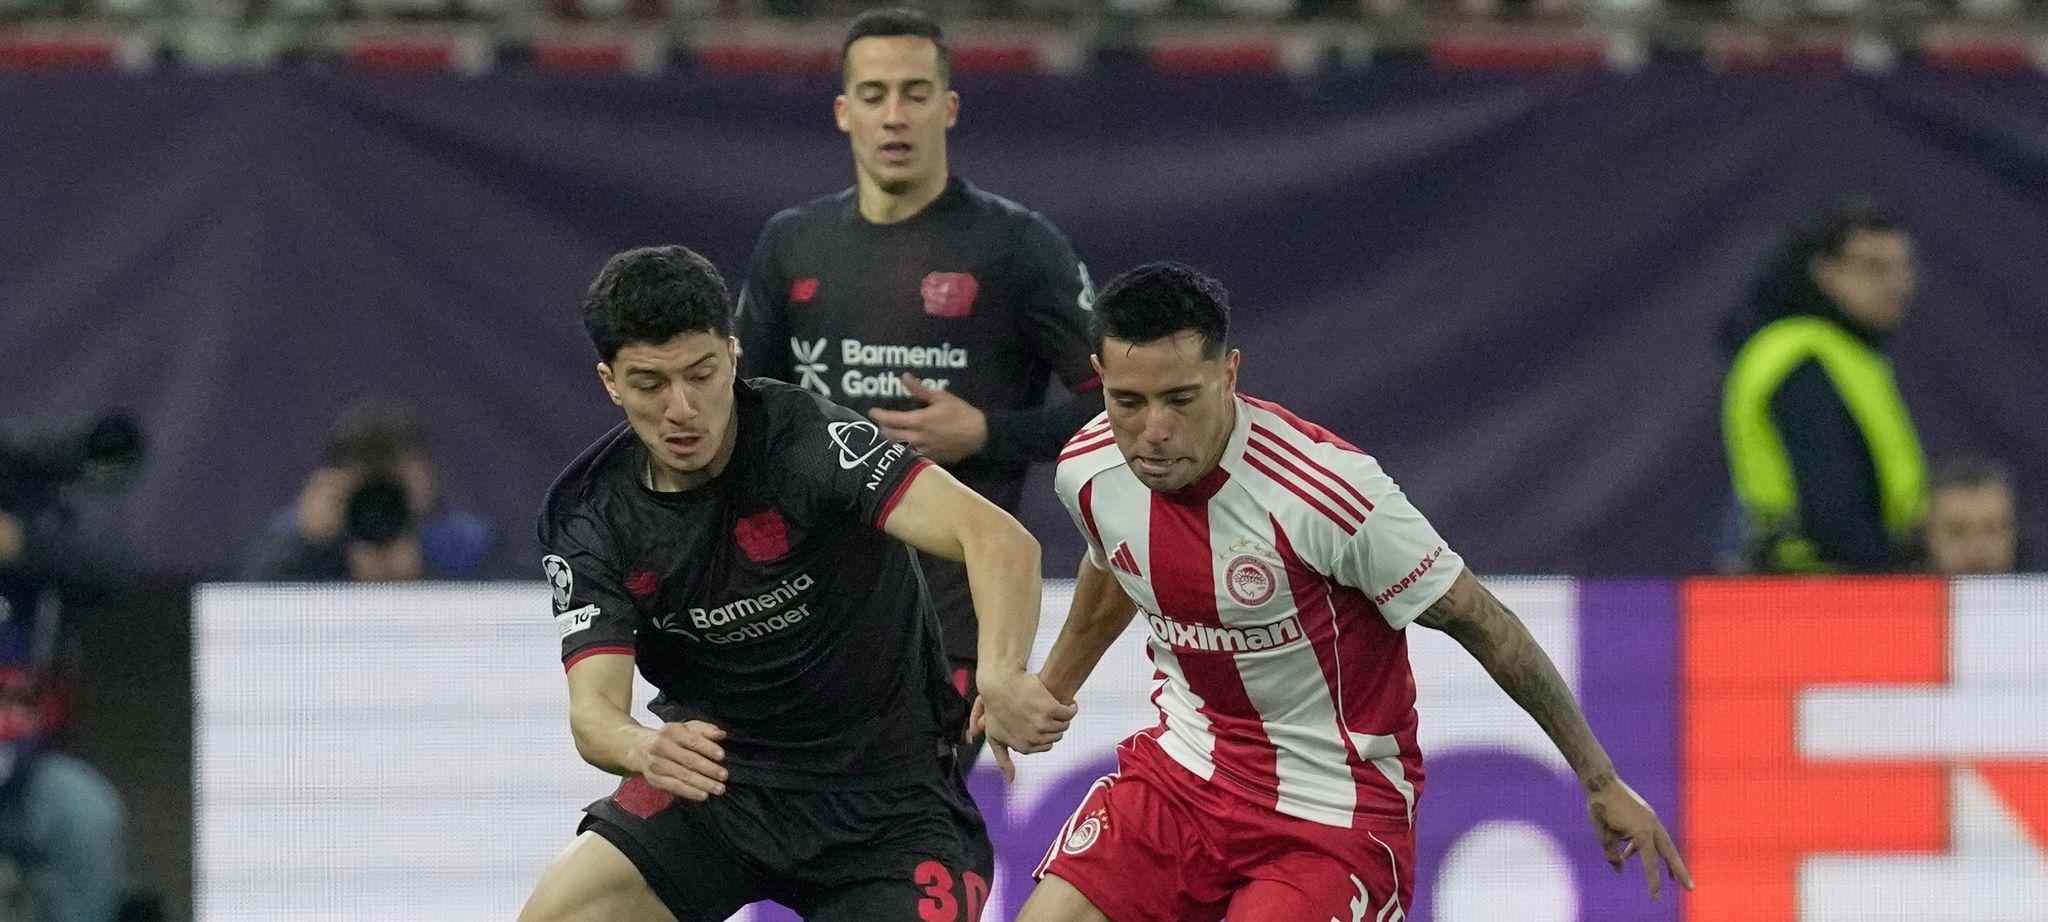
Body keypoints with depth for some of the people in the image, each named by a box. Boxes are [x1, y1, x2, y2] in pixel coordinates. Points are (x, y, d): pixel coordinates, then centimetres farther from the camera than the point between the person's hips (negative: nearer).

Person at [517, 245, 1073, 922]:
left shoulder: (810, 440, -22)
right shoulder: (589, 517, -9)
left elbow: (1000, 541, -33)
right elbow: (594, 708, -16)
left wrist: (1001, 678, -54)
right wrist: (646, 751, -42)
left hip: (887, 796, -3)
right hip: (717, 775, 3)